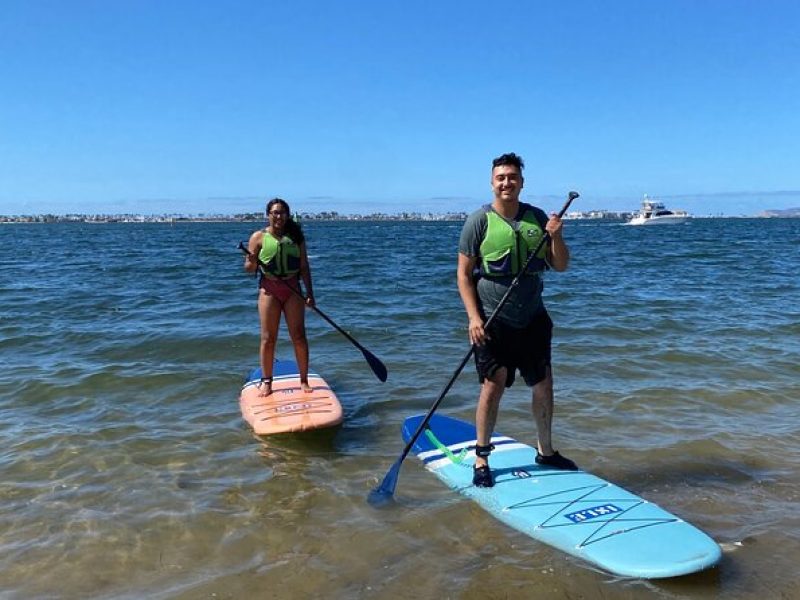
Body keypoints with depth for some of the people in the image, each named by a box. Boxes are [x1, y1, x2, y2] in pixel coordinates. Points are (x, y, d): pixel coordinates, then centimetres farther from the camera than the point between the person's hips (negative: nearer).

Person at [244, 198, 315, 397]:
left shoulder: (296, 235, 4)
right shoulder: (258, 237, -1)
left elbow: (304, 266, 6)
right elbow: (248, 268, 0)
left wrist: (309, 292, 0)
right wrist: (252, 262, -23)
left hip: (293, 289, 1)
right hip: (269, 289, -1)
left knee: (299, 336, 2)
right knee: (268, 338, 2)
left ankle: (304, 380, 14)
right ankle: (266, 381, 16)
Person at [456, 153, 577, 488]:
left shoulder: (537, 218, 6)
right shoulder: (479, 221, -5)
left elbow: (560, 266, 8)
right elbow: (464, 274, -6)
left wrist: (555, 237, -11)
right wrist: (474, 317, -15)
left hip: (532, 318, 4)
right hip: (492, 322, -4)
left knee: (543, 385, 10)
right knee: (493, 385, -6)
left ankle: (545, 451, 29)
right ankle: (481, 458, 10)